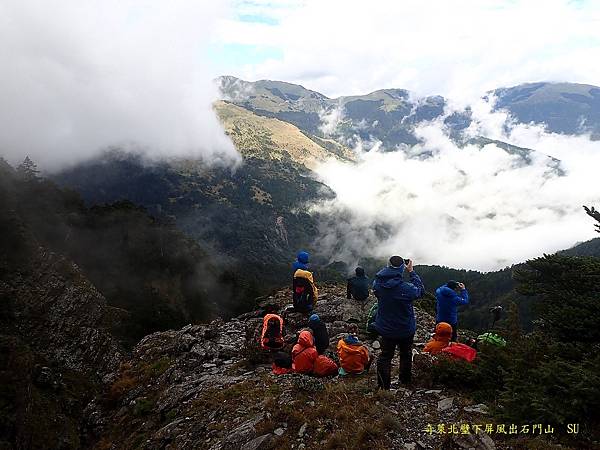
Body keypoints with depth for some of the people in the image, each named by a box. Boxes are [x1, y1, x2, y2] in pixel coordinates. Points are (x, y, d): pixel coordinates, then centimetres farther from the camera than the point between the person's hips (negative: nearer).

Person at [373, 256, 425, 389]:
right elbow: (420, 290, -10)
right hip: (406, 330, -2)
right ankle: (405, 381, 42)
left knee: (385, 356, 17)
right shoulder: (406, 288, -31)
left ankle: (383, 386, 21)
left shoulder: (378, 284, -20)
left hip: (385, 329, 2)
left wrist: (389, 267, -5)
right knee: (406, 355, 24)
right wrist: (411, 271, -8)